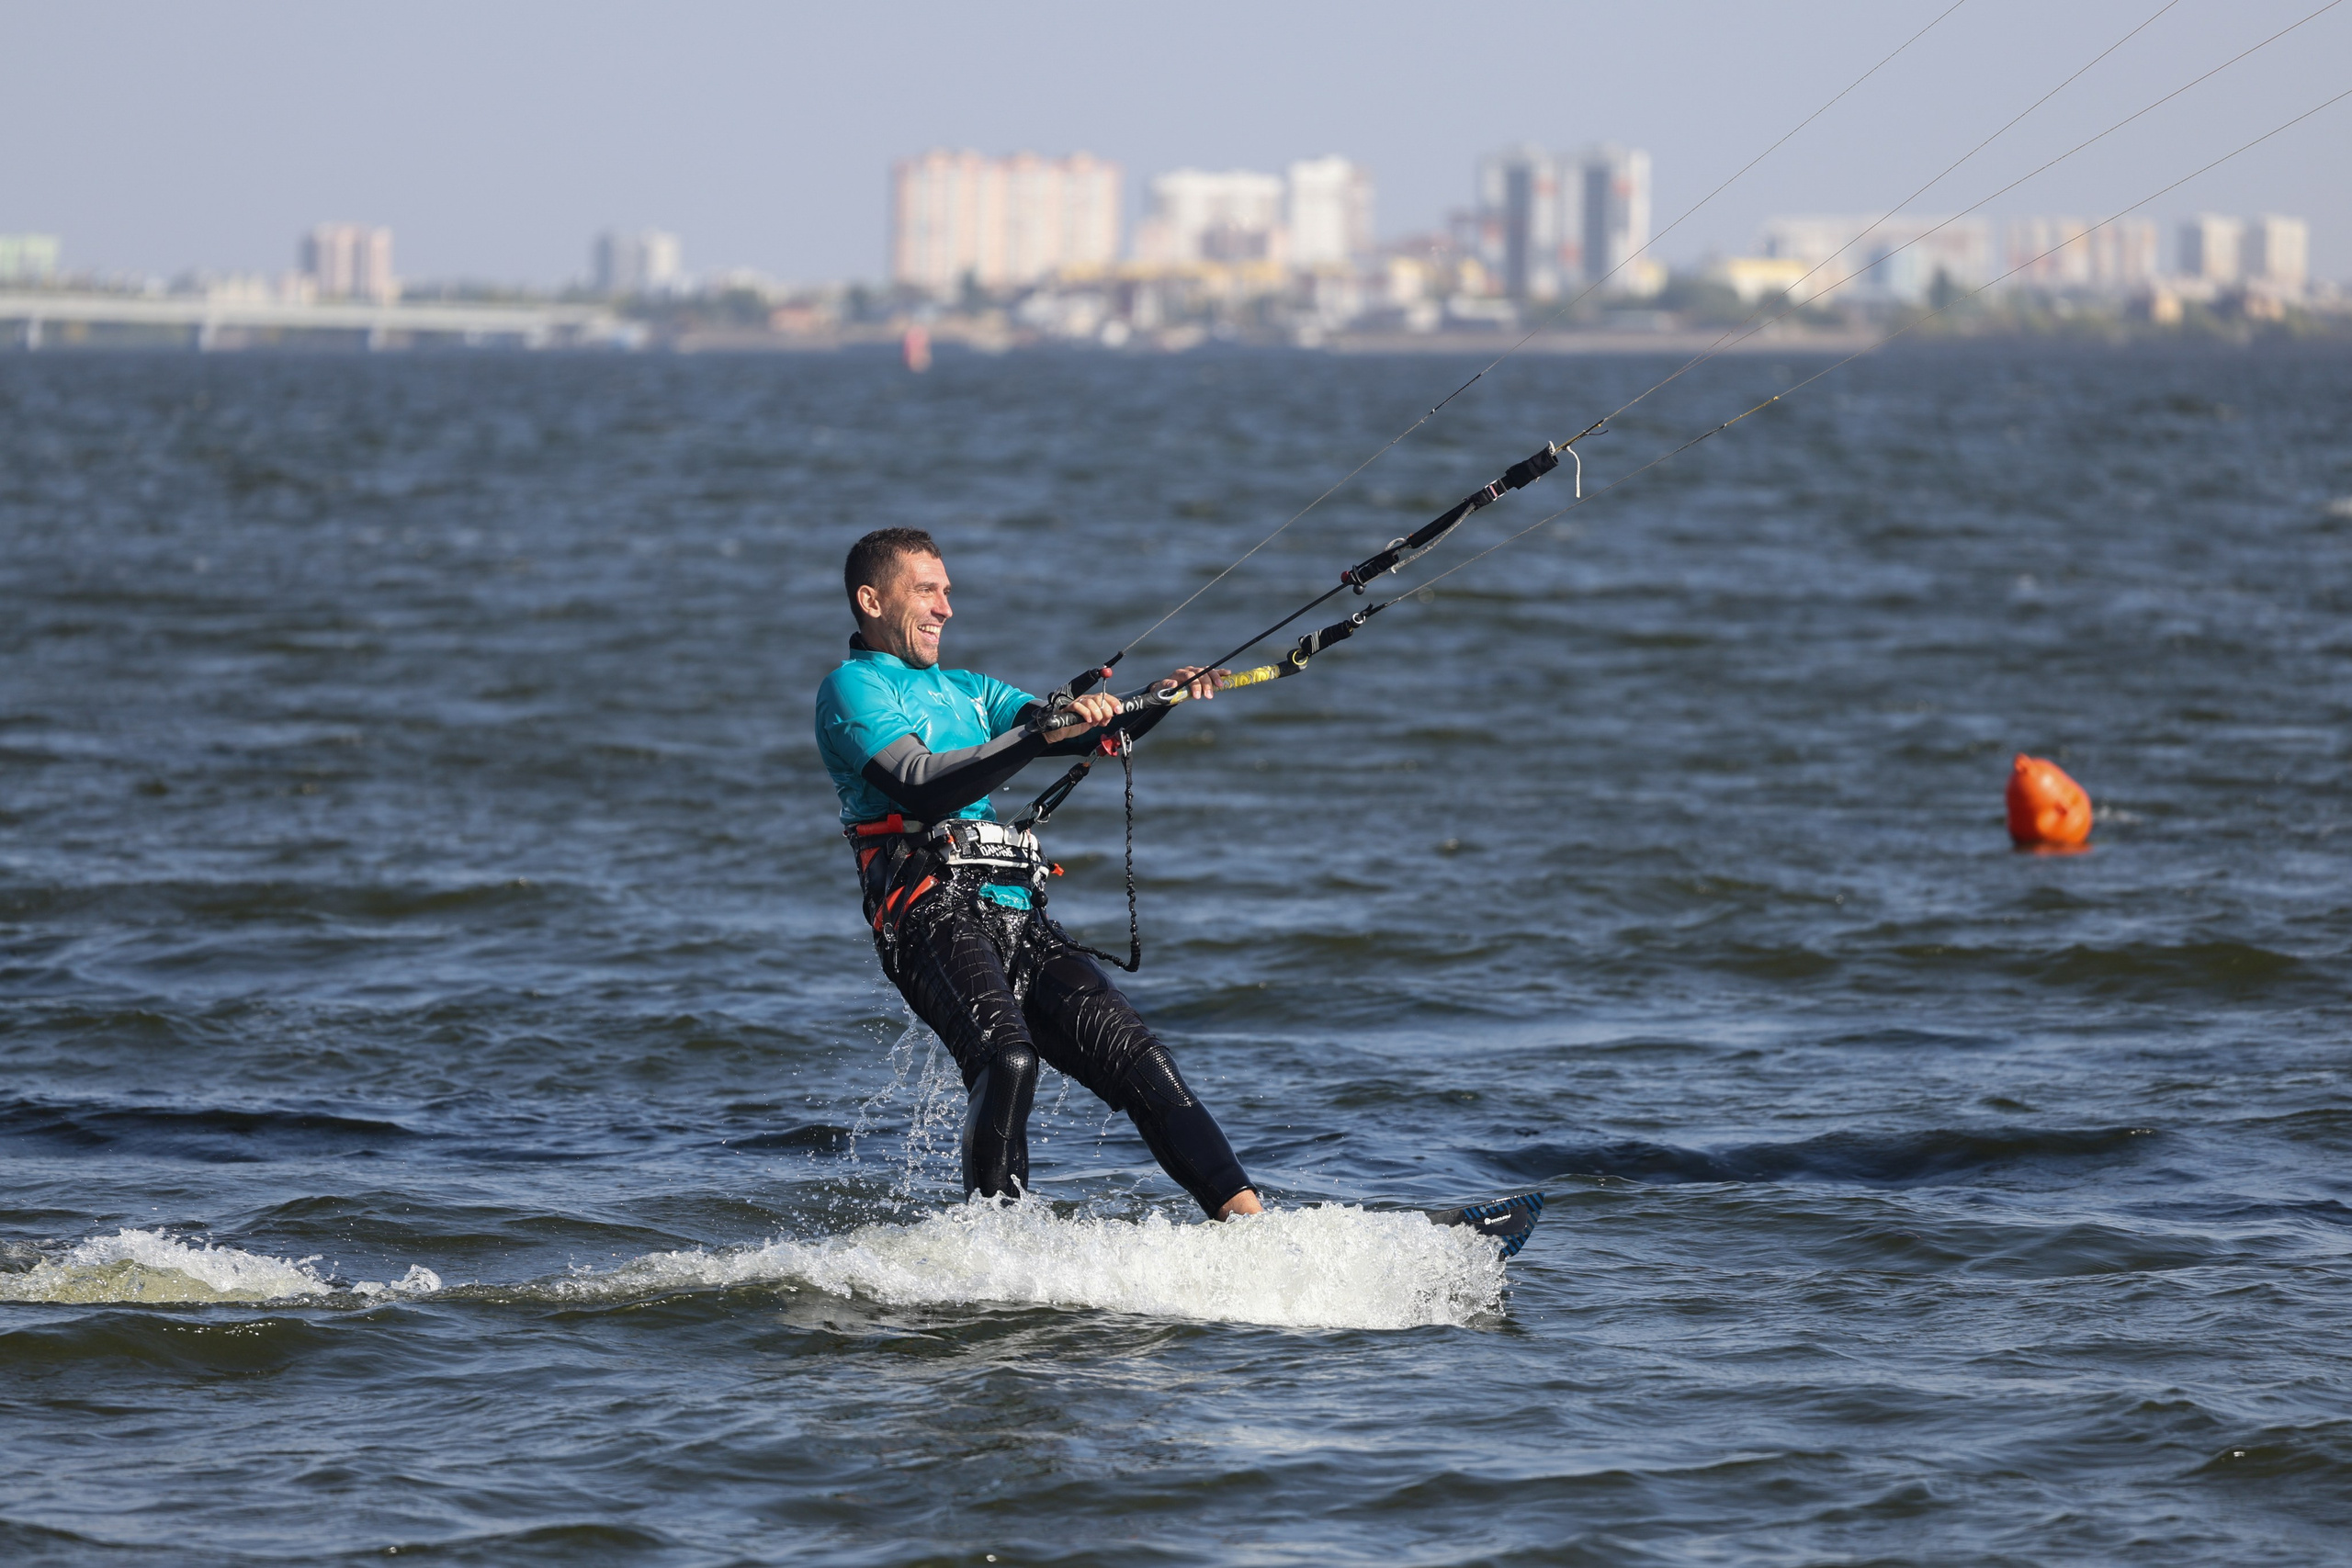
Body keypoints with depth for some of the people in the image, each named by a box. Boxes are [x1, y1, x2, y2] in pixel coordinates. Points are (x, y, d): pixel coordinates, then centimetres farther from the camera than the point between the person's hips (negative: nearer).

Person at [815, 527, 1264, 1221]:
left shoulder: (966, 691, 30)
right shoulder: (850, 688, 6)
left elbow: (1090, 734, 19)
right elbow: (920, 786, -13)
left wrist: (1157, 702, -2)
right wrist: (1040, 732, -22)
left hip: (1017, 919, 7)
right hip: (932, 911, -7)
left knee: (1134, 1053, -8)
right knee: (1007, 1060, -31)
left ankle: (1246, 1217, -16)